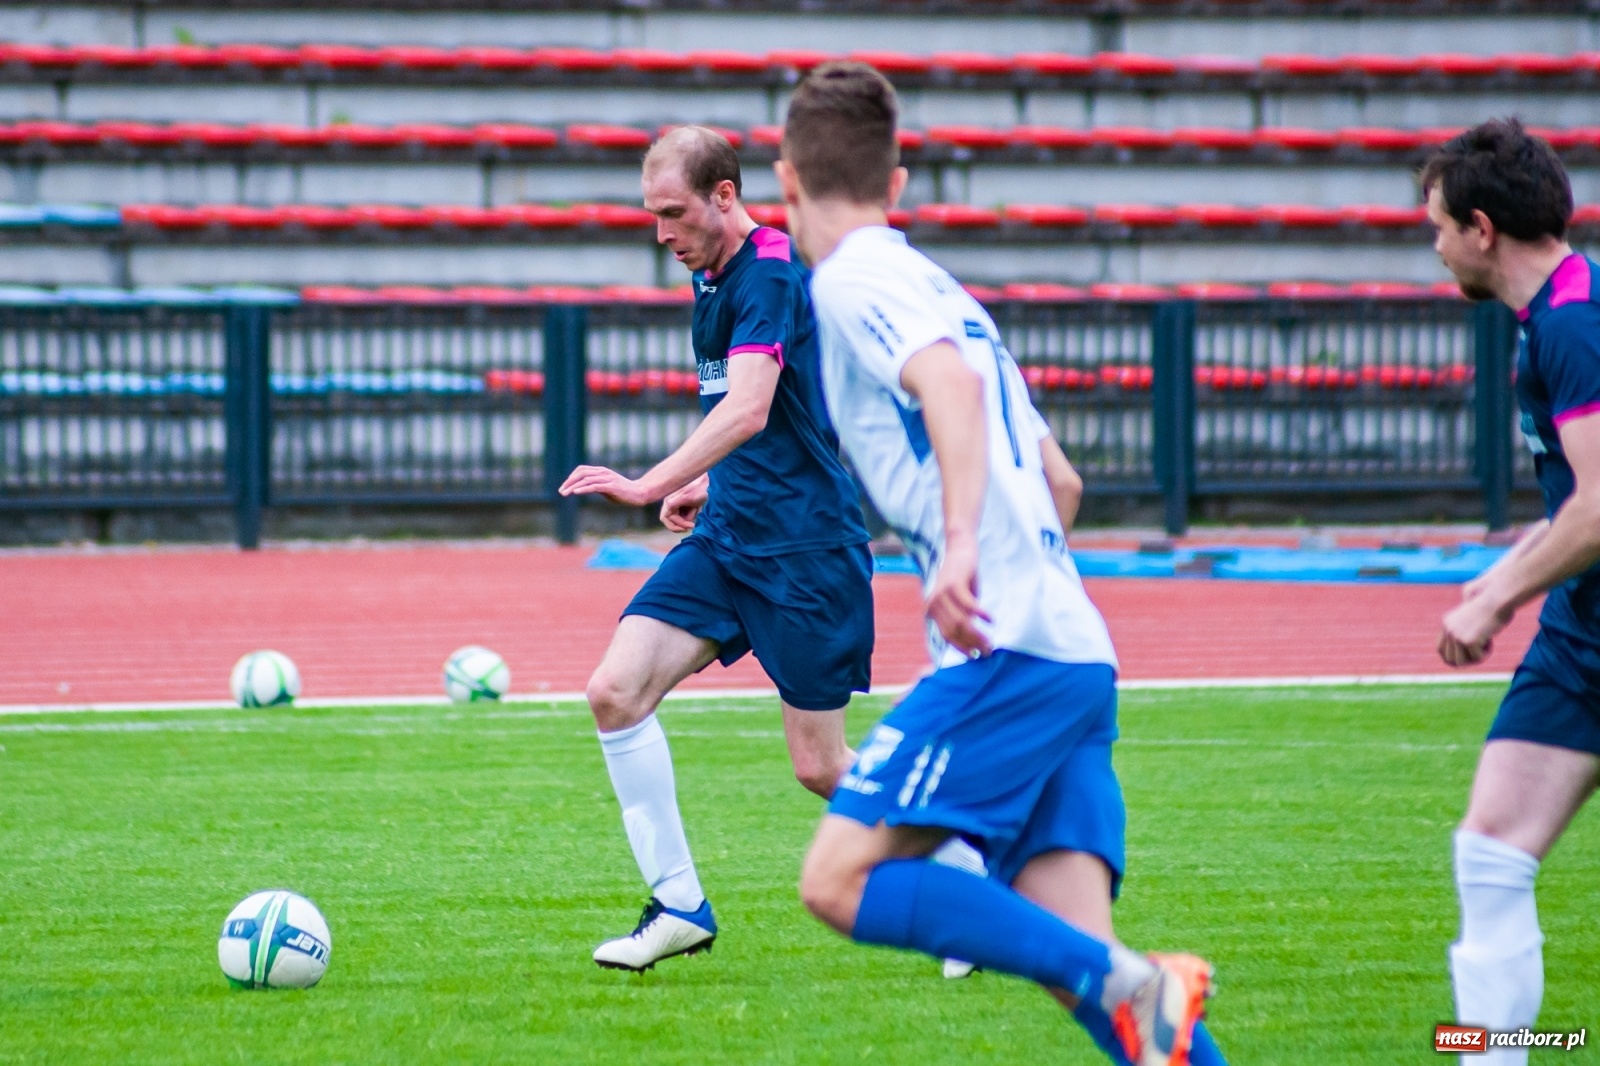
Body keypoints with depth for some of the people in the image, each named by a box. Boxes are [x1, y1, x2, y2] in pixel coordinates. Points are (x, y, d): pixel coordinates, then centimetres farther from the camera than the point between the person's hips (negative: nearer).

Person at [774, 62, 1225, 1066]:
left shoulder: (853, 278, -1)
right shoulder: (935, 286, 25)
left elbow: (948, 380, -22)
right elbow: (1061, 481, 30)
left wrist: (960, 545, -33)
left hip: (1007, 650, -9)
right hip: (1076, 653, 9)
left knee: (841, 880, -12)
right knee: (1077, 953, 0)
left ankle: (1123, 983, -22)